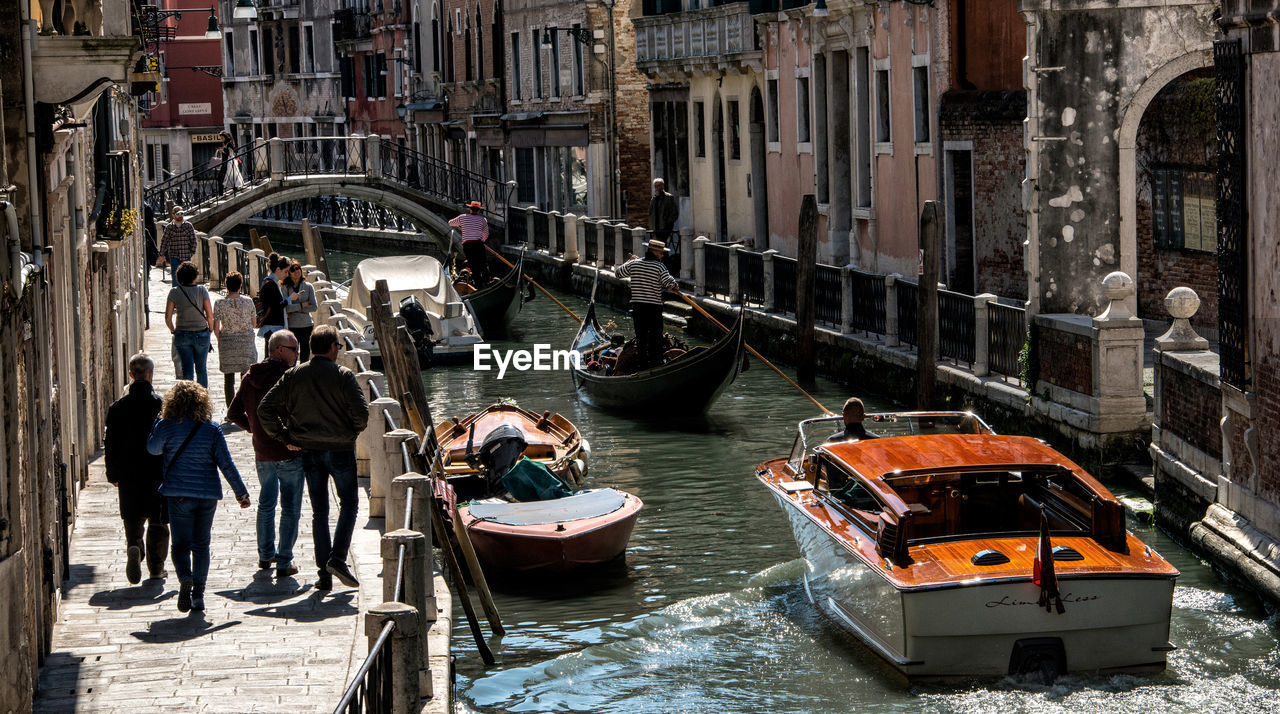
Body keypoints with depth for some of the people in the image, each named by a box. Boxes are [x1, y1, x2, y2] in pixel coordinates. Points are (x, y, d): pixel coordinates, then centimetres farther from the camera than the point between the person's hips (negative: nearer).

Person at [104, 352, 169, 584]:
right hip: (158, 474, -1)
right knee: (157, 522, 10)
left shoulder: (117, 407, -3)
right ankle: (156, 567, 13)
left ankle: (134, 547, -16)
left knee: (133, 520, 11)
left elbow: (111, 444, 1)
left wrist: (112, 475, 10)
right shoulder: (162, 404, -8)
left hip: (129, 474, 1)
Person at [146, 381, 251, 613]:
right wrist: (241, 493, 5)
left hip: (178, 494, -1)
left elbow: (152, 448, 13)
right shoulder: (212, 429, -3)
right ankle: (198, 594, 8)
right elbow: (226, 464, -2)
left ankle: (185, 578, -26)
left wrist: (159, 422, 19)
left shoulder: (166, 427, -6)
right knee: (201, 545, 12)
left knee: (181, 544, 3)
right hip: (208, 495, 2)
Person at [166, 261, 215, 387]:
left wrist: (173, 330, 10)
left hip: (182, 335, 0)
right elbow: (210, 315, -11)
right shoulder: (202, 290, -10)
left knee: (187, 370, 4)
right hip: (201, 334, 0)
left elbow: (168, 317, -7)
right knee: (201, 369, 15)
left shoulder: (174, 292, -7)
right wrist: (210, 329, 6)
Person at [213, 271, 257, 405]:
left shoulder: (219, 304, -8)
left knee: (229, 379, 7)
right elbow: (254, 324, 5)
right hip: (247, 343, 1)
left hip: (227, 344, -1)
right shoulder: (248, 301, -4)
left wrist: (220, 340, 11)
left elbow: (216, 329, -7)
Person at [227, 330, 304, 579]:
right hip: (291, 452, -6)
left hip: (262, 453, 6)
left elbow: (233, 413, 7)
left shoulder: (249, 378, 3)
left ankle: (265, 555, 30)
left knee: (266, 504, 22)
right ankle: (284, 562, 2)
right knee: (290, 508, 3)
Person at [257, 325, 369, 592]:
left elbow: (265, 409, -3)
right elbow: (361, 412, -16)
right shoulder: (343, 376, -10)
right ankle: (337, 558, -7)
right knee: (349, 504, 11)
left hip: (309, 450, 3)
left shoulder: (294, 376, 0)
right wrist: (352, 432, 4)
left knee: (319, 511, 10)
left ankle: (324, 574, 8)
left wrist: (284, 437, 4)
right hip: (340, 450, -3)